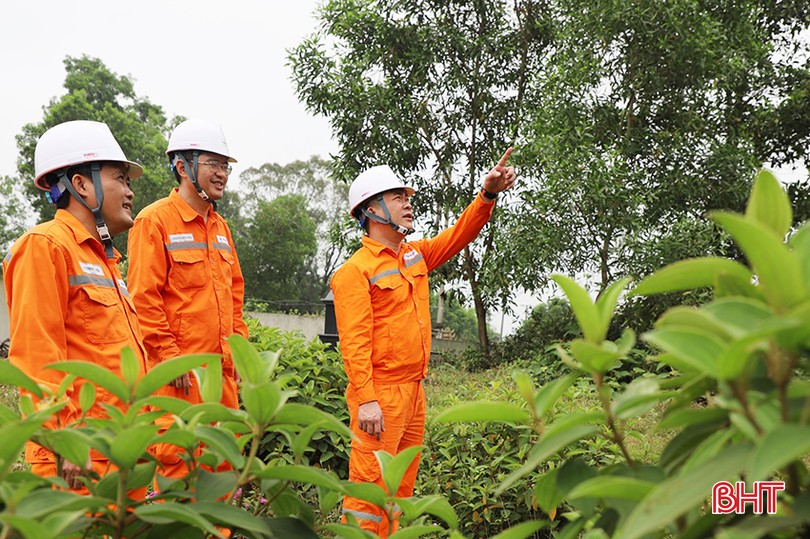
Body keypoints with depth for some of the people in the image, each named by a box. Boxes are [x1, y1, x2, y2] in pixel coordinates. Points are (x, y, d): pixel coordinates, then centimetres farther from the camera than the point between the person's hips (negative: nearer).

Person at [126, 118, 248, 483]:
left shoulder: (219, 226, 17)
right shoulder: (155, 220, -7)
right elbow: (144, 297, -13)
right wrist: (169, 356, -17)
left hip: (222, 368, 8)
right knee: (178, 462, -2)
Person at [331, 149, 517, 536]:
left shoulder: (415, 255, 14)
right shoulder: (356, 271, -11)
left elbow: (458, 235, 14)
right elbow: (354, 341, -18)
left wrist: (488, 194, 0)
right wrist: (366, 400, -24)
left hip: (413, 391, 8)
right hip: (380, 397, -8)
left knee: (400, 488, 15)